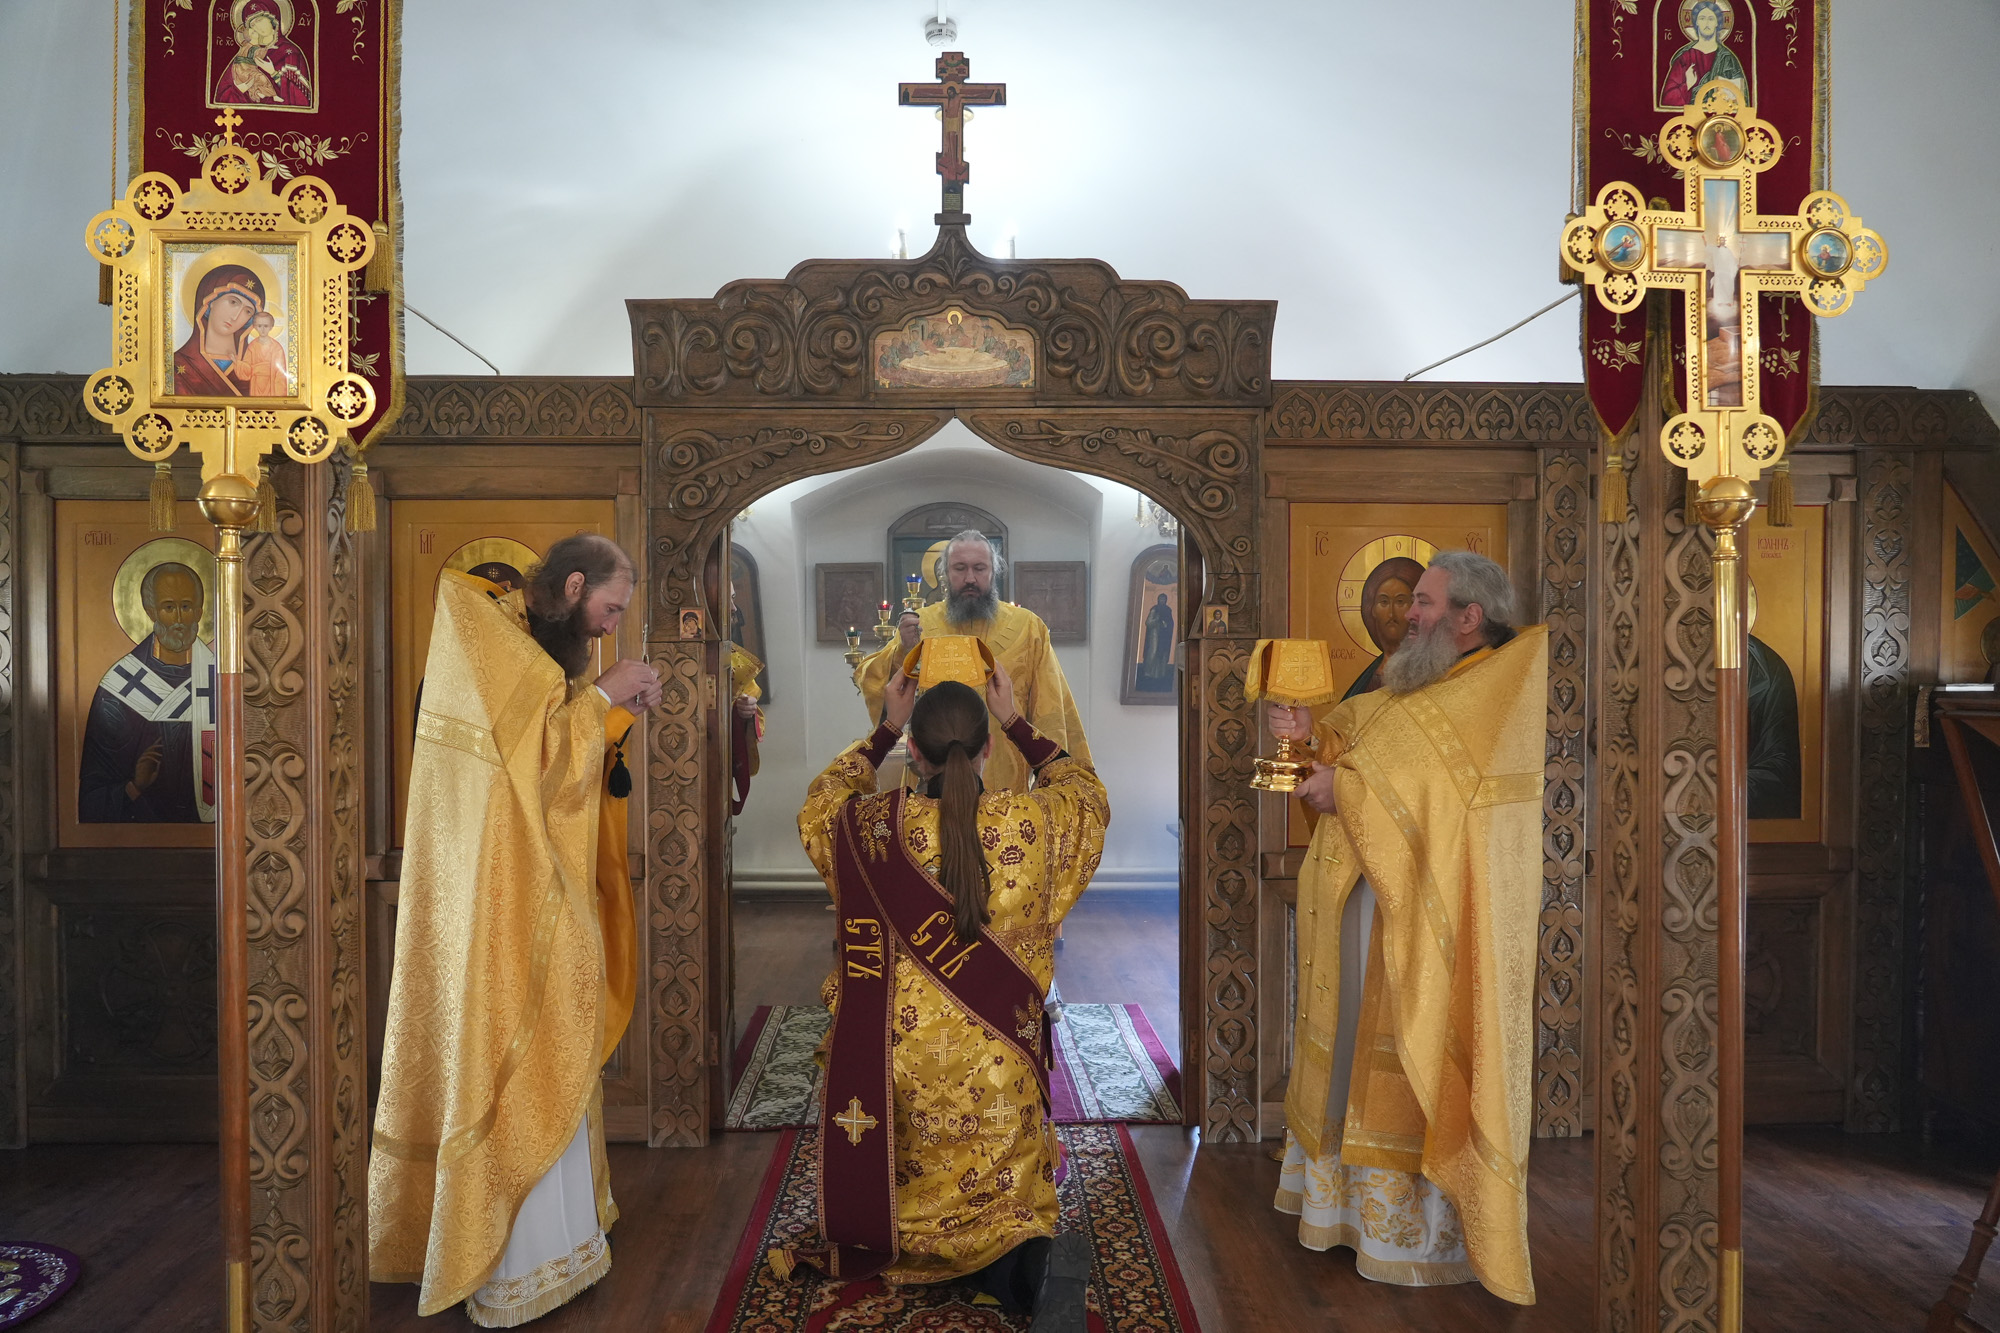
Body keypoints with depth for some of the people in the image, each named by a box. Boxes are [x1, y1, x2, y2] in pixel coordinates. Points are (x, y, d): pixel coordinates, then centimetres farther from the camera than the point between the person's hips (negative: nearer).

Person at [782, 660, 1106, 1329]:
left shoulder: (873, 827, -11)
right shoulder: (1031, 824, -12)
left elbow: (818, 805, 15)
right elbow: (1088, 791, 14)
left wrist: (884, 729, 19)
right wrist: (1017, 723, 17)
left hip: (895, 1067, -1)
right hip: (999, 1071, 1)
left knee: (908, 1210, 17)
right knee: (1005, 1208, 19)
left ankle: (1017, 1269, -14)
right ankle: (1033, 1259, -18)